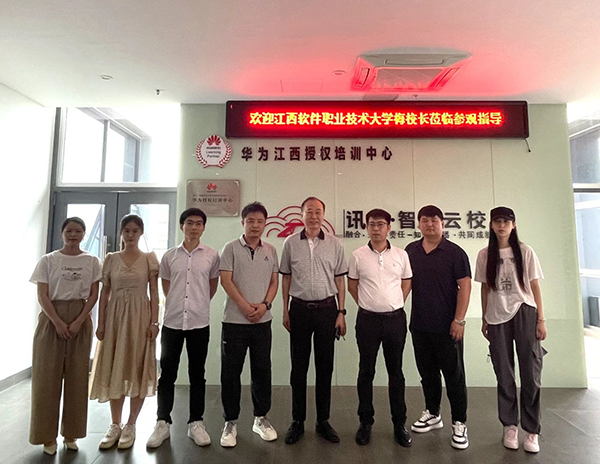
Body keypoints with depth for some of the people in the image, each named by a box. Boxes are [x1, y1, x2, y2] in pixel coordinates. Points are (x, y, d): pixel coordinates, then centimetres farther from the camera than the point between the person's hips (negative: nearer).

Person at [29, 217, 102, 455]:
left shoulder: (92, 261, 3)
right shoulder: (48, 260, 1)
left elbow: (93, 295, 0)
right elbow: (42, 296, -4)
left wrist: (78, 322, -11)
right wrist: (58, 322, -15)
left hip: (81, 320, 1)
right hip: (51, 319, -1)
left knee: (77, 376, 5)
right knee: (48, 375, 2)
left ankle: (71, 433, 19)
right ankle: (47, 435, 17)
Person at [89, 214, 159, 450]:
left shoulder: (149, 259, 1)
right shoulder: (111, 259, 7)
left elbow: (154, 293, -1)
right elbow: (104, 293, 7)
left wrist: (154, 322, -9)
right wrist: (100, 324, 1)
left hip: (140, 316, -2)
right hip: (115, 316, 2)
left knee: (137, 369, 3)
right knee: (114, 370, 7)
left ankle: (130, 425, 18)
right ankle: (115, 425, 22)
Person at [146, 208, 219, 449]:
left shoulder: (211, 255, -1)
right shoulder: (169, 255, 3)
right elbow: (166, 286, 15)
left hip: (199, 322, -1)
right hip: (172, 321, 1)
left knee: (197, 374, 10)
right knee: (167, 373, 10)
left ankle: (195, 423, 23)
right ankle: (163, 423, 26)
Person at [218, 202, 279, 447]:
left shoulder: (271, 251, 8)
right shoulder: (231, 248, -1)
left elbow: (274, 281, 8)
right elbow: (225, 280, -7)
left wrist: (264, 304, -8)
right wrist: (245, 307, -14)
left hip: (262, 321, 3)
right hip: (234, 320, -3)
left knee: (262, 370, 11)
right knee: (231, 372, 6)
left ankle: (261, 418, 28)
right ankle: (230, 422, 23)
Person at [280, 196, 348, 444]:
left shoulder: (334, 244, 2)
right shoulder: (290, 243, 2)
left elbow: (340, 280, 5)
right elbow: (286, 278, 6)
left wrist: (341, 313, 1)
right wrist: (285, 311, 3)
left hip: (327, 309, 0)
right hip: (300, 309, 0)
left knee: (325, 366, 9)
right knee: (299, 367, 9)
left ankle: (323, 421, 25)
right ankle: (297, 421, 24)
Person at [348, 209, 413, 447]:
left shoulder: (401, 255, 1)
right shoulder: (358, 256, -3)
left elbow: (406, 284, 11)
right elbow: (352, 285, 7)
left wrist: (394, 305, 6)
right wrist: (368, 304, 6)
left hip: (395, 318, 1)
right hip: (367, 319, -1)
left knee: (395, 371, 12)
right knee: (366, 371, 10)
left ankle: (399, 424, 27)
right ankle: (365, 422, 26)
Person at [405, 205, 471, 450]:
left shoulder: (455, 252, -7)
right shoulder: (411, 250, 5)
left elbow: (464, 286, -9)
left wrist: (459, 320, -14)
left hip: (447, 326, -4)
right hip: (419, 325, 4)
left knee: (454, 375, 6)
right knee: (427, 372, 17)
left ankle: (459, 423, 21)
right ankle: (432, 414, 34)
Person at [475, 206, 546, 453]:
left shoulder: (525, 252, 0)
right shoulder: (484, 255, 3)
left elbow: (535, 286, 1)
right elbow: (485, 288, 6)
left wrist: (541, 319, -3)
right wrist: (484, 320, 7)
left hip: (524, 314, -1)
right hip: (497, 318, 1)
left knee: (530, 373, 2)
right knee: (504, 375, 10)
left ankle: (531, 431, 17)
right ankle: (510, 426, 24)